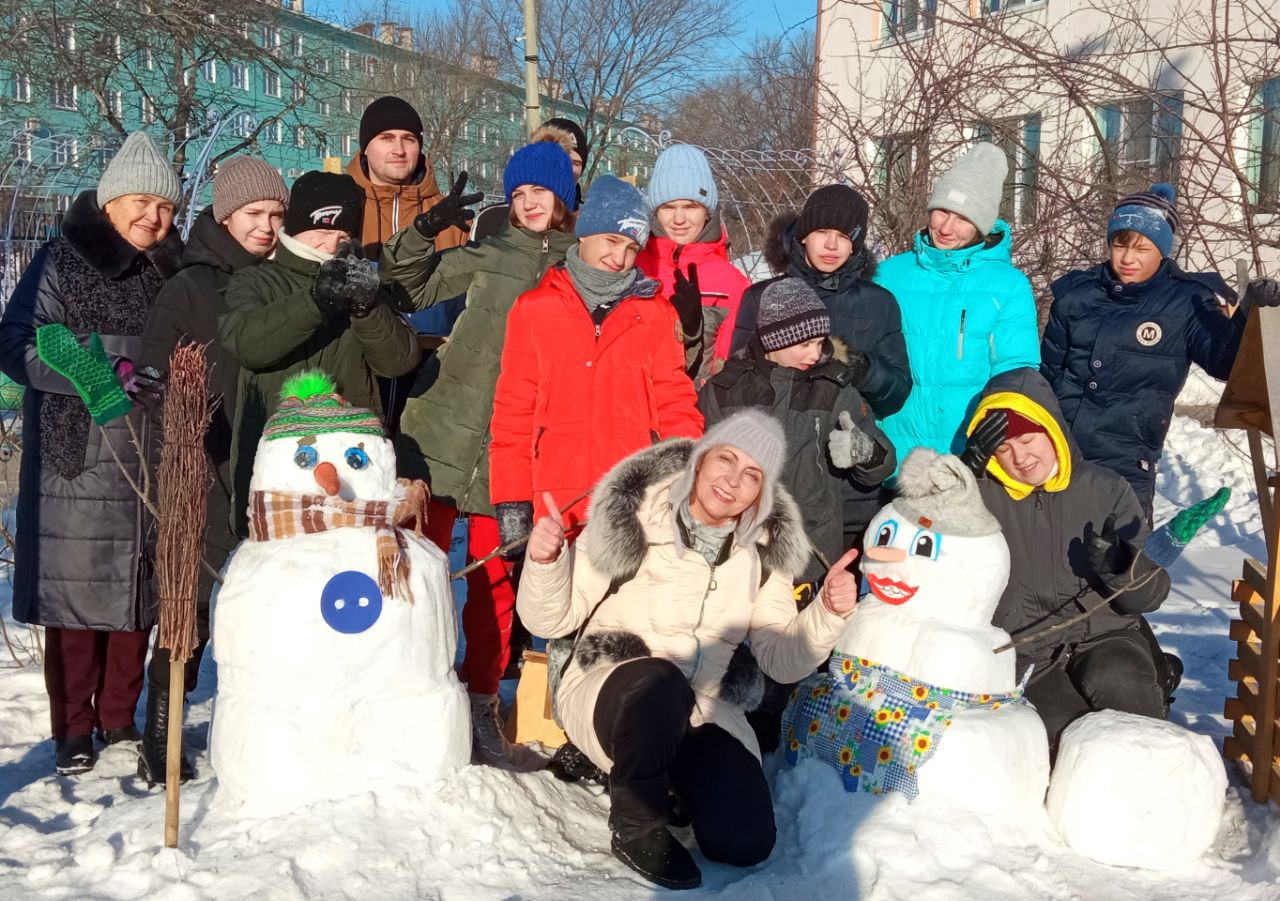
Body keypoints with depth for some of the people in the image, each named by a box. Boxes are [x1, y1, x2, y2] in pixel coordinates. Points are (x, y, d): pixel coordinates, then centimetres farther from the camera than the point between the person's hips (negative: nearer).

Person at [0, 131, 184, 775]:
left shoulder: (177, 270, 11)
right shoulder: (62, 262, -1)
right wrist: (89, 371, -21)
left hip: (154, 462, 4)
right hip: (77, 461, -4)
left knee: (139, 590, 9)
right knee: (76, 590, 0)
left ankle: (120, 718, 24)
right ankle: (74, 728, 14)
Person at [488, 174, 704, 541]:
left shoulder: (656, 312, 13)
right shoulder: (533, 309, 10)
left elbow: (674, 405, 10)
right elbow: (513, 411, 7)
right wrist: (511, 504, 1)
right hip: (557, 511, 0)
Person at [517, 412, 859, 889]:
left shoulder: (764, 553, 2)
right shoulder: (632, 516, -10)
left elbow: (783, 659, 1)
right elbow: (551, 619, -7)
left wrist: (828, 612, -16)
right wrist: (544, 561, -26)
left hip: (703, 711, 3)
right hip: (607, 690, -3)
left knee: (745, 842, -17)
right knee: (660, 680, -38)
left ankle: (670, 775, 15)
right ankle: (636, 826, -12)